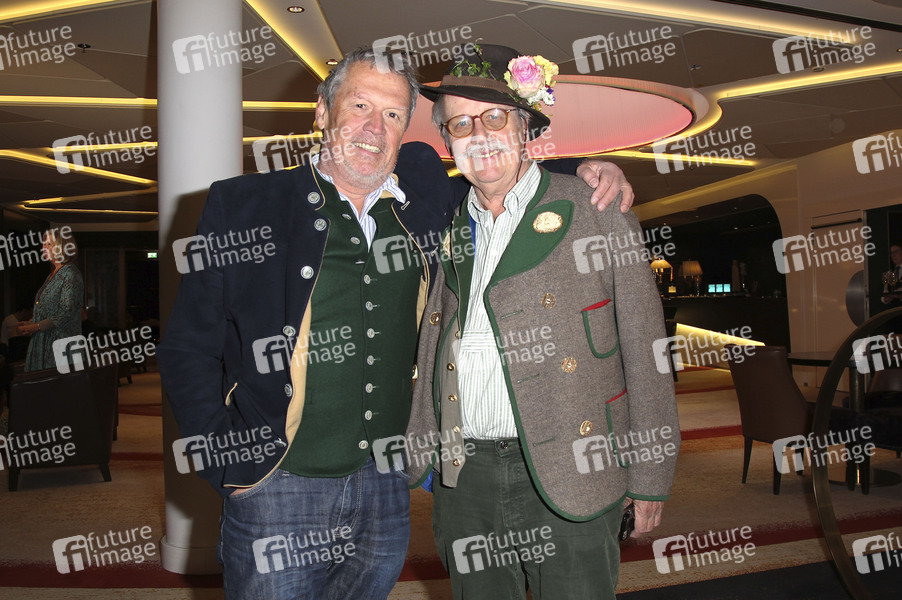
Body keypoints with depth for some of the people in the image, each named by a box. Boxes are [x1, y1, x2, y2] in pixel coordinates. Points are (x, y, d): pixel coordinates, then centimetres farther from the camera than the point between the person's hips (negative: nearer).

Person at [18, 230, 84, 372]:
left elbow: (67, 312, -18)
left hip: (60, 340, -9)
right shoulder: (53, 274, 17)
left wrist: (37, 326, -18)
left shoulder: (70, 274, -11)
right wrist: (30, 323, 8)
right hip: (43, 340, 9)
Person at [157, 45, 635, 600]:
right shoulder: (243, 208, -7)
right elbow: (188, 351, -3)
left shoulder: (425, 189, 1)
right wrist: (228, 467, -9)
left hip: (388, 491, 4)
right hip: (280, 490, -3)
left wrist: (586, 177, 2)